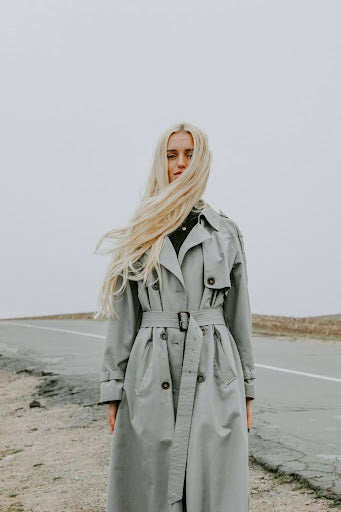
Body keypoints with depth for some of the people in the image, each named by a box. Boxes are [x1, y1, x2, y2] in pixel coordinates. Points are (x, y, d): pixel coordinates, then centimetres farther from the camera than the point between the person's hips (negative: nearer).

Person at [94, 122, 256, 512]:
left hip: (215, 377, 0)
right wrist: (113, 390, 1)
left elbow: (239, 314, 10)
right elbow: (121, 315, 6)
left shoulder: (226, 232, 8)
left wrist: (246, 389, 9)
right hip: (151, 377, 0)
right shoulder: (139, 237, 7)